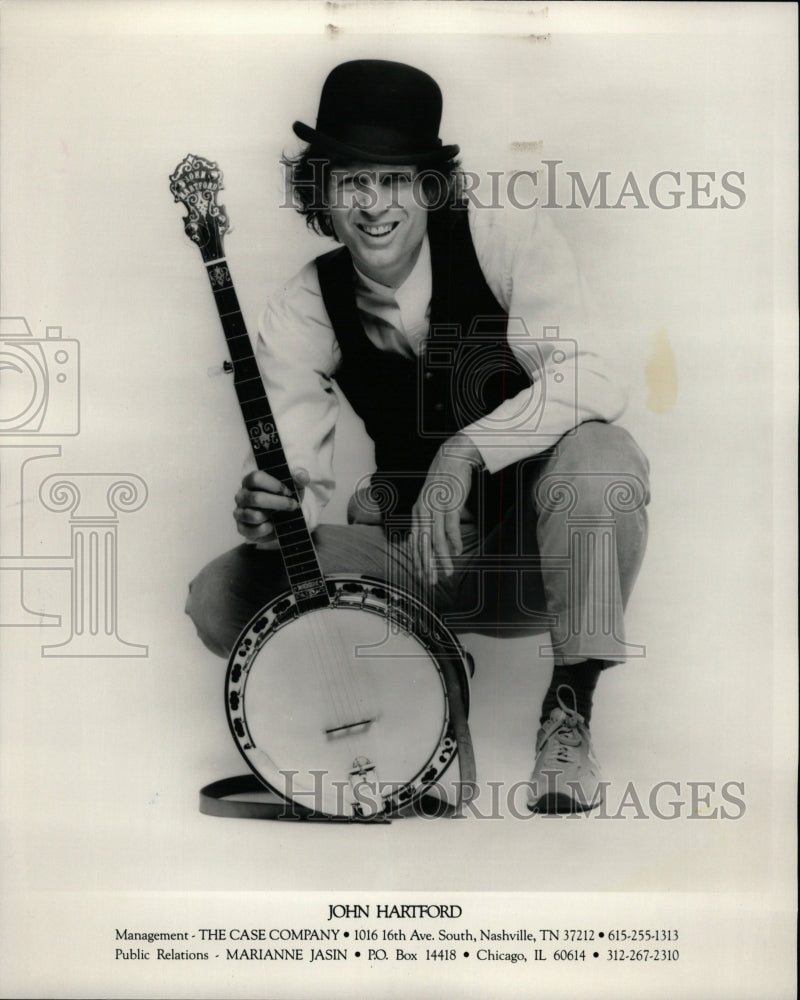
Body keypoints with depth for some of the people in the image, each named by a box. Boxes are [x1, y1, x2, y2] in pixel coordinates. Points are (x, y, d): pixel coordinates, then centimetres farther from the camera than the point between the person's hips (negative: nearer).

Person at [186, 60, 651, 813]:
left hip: (539, 539, -2)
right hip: (414, 553, 3)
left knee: (600, 459, -37)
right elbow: (296, 469, -9)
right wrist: (267, 509, -33)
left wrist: (466, 449, -40)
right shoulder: (302, 312, -6)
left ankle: (568, 711, -16)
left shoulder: (506, 240, -14)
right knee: (223, 597, -14)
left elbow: (588, 381, -27)